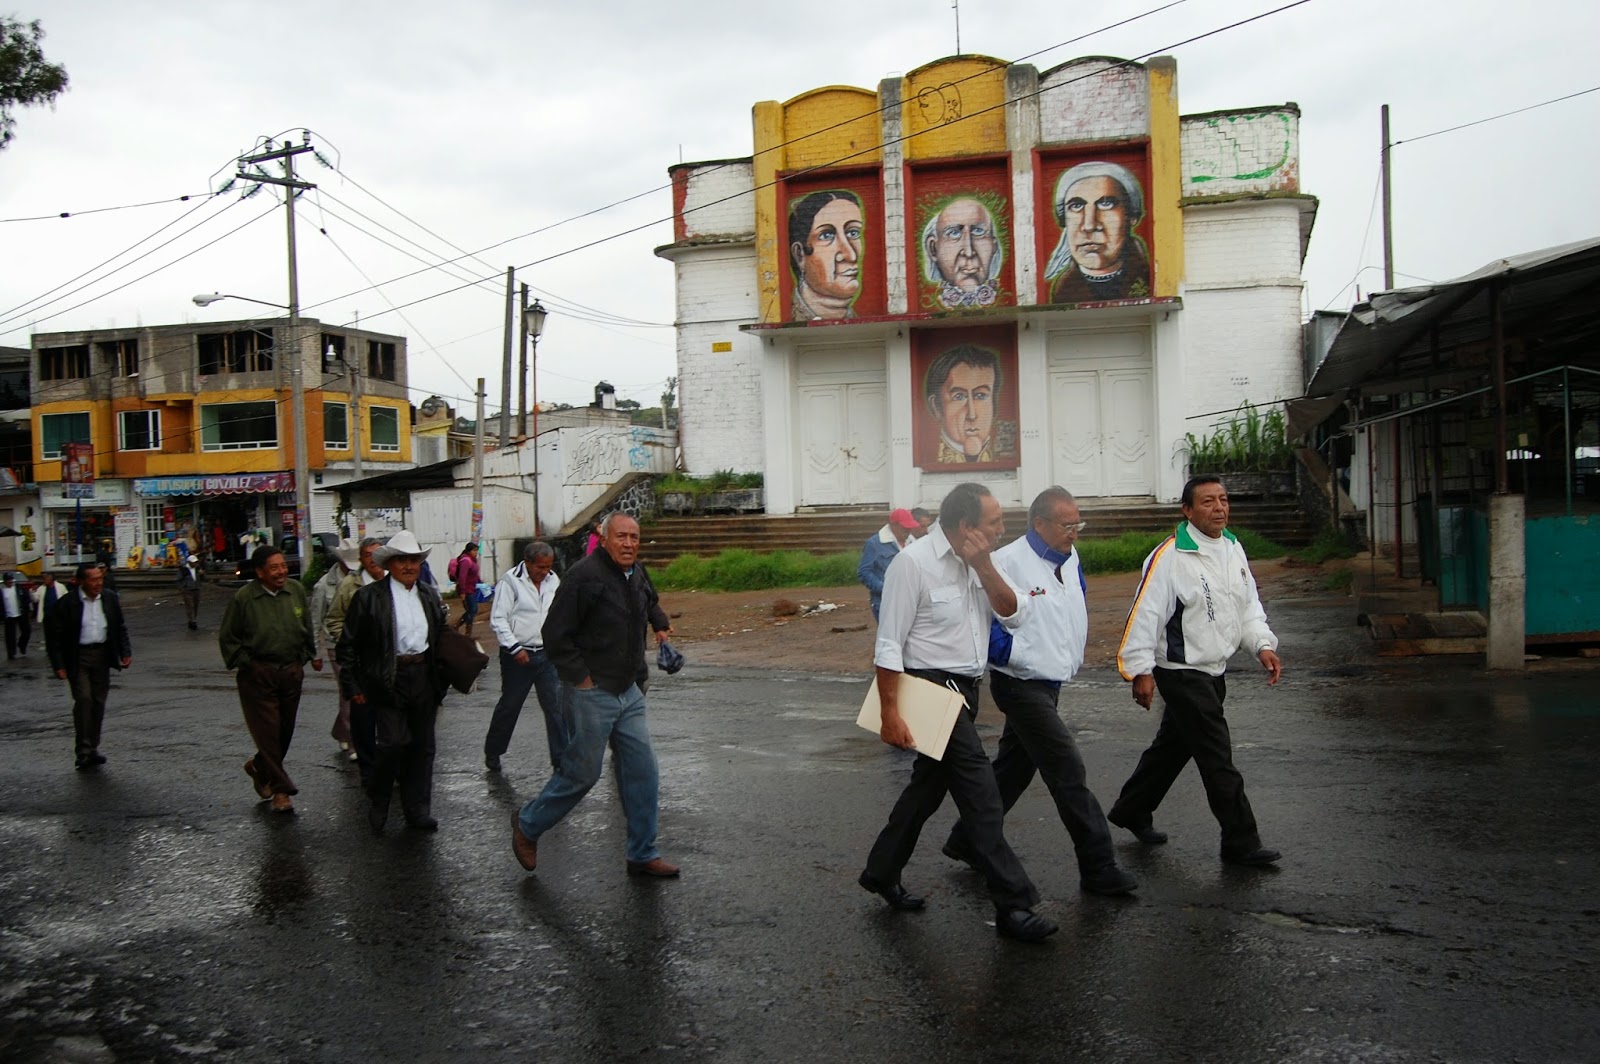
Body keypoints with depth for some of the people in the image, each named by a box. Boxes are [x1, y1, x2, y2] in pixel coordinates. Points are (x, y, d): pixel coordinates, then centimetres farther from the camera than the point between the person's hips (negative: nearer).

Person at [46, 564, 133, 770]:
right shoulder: (67, 603, -11)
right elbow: (54, 635, -7)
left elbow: (121, 628, 11)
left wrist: (126, 652, 1)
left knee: (98, 702, 8)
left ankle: (93, 748, 19)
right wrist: (58, 665, -11)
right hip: (78, 658, -4)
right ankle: (84, 751, -7)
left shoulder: (110, 599, 2)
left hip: (102, 655, 4)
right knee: (83, 699, -13)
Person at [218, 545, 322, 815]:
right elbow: (227, 638, 1)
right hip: (257, 675, -4)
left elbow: (306, 628, 17)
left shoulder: (297, 590, 3)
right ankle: (280, 788, 6)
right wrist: (243, 663, -4)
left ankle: (259, 768, 36)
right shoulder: (243, 598, -9)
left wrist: (311, 656, 20)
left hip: (291, 671, 4)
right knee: (267, 730, -4)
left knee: (285, 730, 11)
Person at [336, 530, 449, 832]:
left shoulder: (430, 596, 11)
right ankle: (377, 804, 17)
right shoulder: (369, 597, -4)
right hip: (388, 680, -5)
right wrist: (352, 686, -7)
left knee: (423, 747, 9)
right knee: (392, 744, -8)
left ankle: (418, 810, 22)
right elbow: (348, 644, -3)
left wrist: (440, 681, 10)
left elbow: (441, 639, 18)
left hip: (424, 679, 5)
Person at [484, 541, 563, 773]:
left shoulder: (553, 580, 6)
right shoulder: (511, 581, -11)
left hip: (547, 654, 4)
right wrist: (514, 648, -16)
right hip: (518, 656, -4)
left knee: (557, 706, -1)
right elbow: (498, 619, -12)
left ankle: (561, 758, 4)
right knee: (509, 706, 11)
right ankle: (492, 752, 31)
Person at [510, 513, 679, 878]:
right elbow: (555, 635, -17)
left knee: (642, 772, 7)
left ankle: (643, 855, 18)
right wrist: (581, 678, -16)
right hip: (592, 694, -8)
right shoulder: (585, 576, -18)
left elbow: (651, 603, 33)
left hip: (628, 692, 8)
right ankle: (527, 827, 27)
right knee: (581, 773, 3)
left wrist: (661, 623, 18)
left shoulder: (637, 574, 7)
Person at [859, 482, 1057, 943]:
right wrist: (890, 713, -19)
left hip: (965, 688, 9)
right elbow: (889, 645, -17)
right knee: (981, 795, -8)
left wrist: (984, 566, -14)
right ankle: (1012, 905, 0)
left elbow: (1013, 615, -1)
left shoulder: (977, 561, 6)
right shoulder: (913, 563, -18)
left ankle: (882, 872, 35)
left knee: (929, 785, 18)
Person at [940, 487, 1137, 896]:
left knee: (1013, 769, 17)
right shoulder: (1007, 563, -18)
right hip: (1021, 685, -9)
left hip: (1050, 683, 9)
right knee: (1068, 773, -7)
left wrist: (1073, 657, 14)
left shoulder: (1070, 560, 8)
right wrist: (1012, 653, -18)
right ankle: (1098, 868, 3)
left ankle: (966, 842, 31)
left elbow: (1077, 613, 22)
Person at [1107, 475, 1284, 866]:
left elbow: (1248, 604, 16)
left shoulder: (1233, 549, 8)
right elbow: (1145, 613, -19)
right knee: (1218, 759, -4)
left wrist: (1263, 645, 2)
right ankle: (1241, 842, 8)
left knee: (1174, 745, 19)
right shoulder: (1169, 556, -18)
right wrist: (1141, 670, -20)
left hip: (1214, 671, 9)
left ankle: (1131, 812, 35)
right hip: (1182, 674, -8)